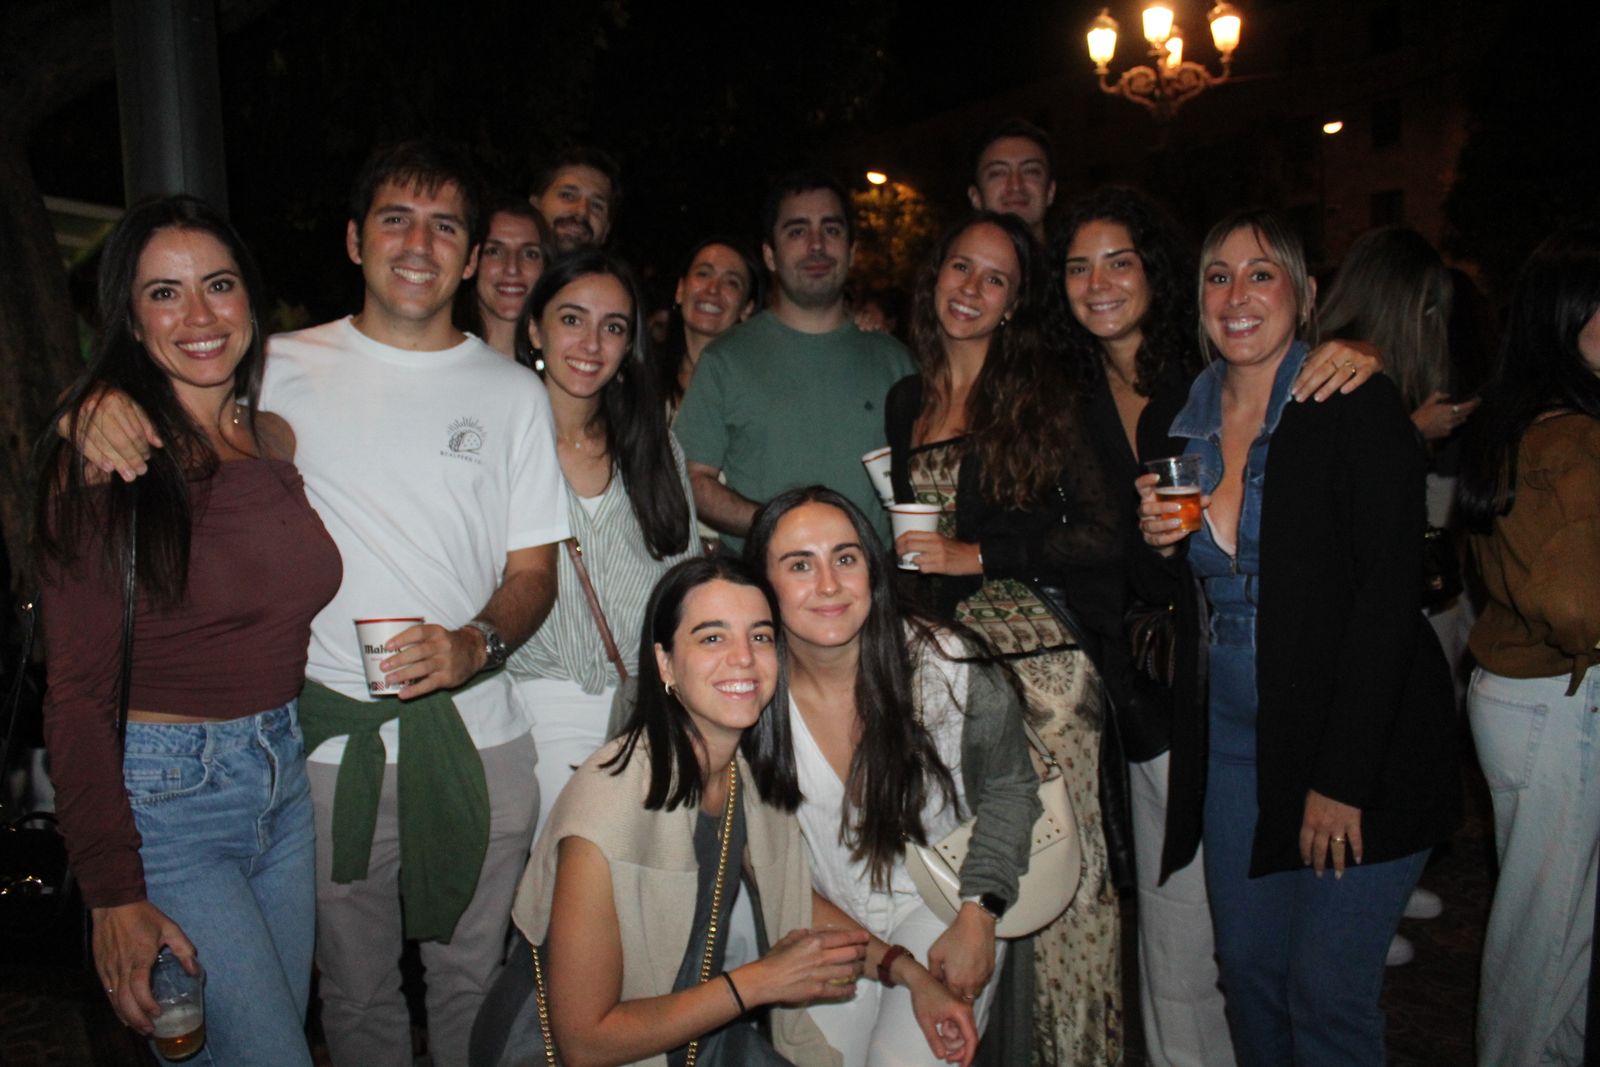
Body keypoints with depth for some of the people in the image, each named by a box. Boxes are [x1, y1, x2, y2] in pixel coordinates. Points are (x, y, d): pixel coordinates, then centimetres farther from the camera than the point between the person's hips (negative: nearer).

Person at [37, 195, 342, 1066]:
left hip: (285, 778, 6)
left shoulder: (277, 440, 5)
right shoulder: (107, 457, -13)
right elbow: (76, 691, -14)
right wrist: (114, 893, -16)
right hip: (165, 794, -6)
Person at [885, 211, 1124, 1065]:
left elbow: (1104, 537, -7)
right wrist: (895, 554, 6)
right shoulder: (906, 401, 13)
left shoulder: (1044, 395, -1)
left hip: (1039, 661, -4)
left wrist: (977, 557, -11)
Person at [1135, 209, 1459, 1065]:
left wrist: (1342, 776, -19)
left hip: (1357, 744, -5)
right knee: (1248, 970, 12)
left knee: (1326, 990, 0)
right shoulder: (1182, 422, 7)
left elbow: (1387, 594, -15)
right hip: (1235, 742, 5)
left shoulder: (1356, 407, -10)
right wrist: (1160, 544, -8)